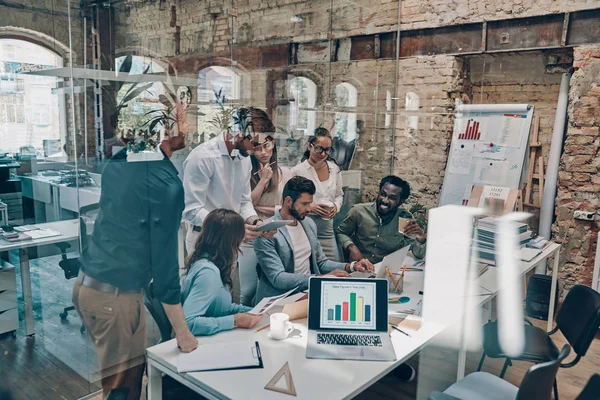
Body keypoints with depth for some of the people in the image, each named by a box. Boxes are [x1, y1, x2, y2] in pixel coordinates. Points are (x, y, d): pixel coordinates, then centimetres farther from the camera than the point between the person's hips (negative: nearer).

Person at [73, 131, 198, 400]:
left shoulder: (117, 162, 3)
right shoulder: (167, 184, -18)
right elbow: (164, 257, -16)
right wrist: (183, 332, -9)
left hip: (84, 283, 8)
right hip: (116, 295, -8)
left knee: (111, 374, 22)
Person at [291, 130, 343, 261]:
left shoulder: (334, 169, 8)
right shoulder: (297, 171, -6)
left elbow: (339, 195, 20)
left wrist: (336, 206, 0)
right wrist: (309, 207, -17)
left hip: (327, 227, 5)